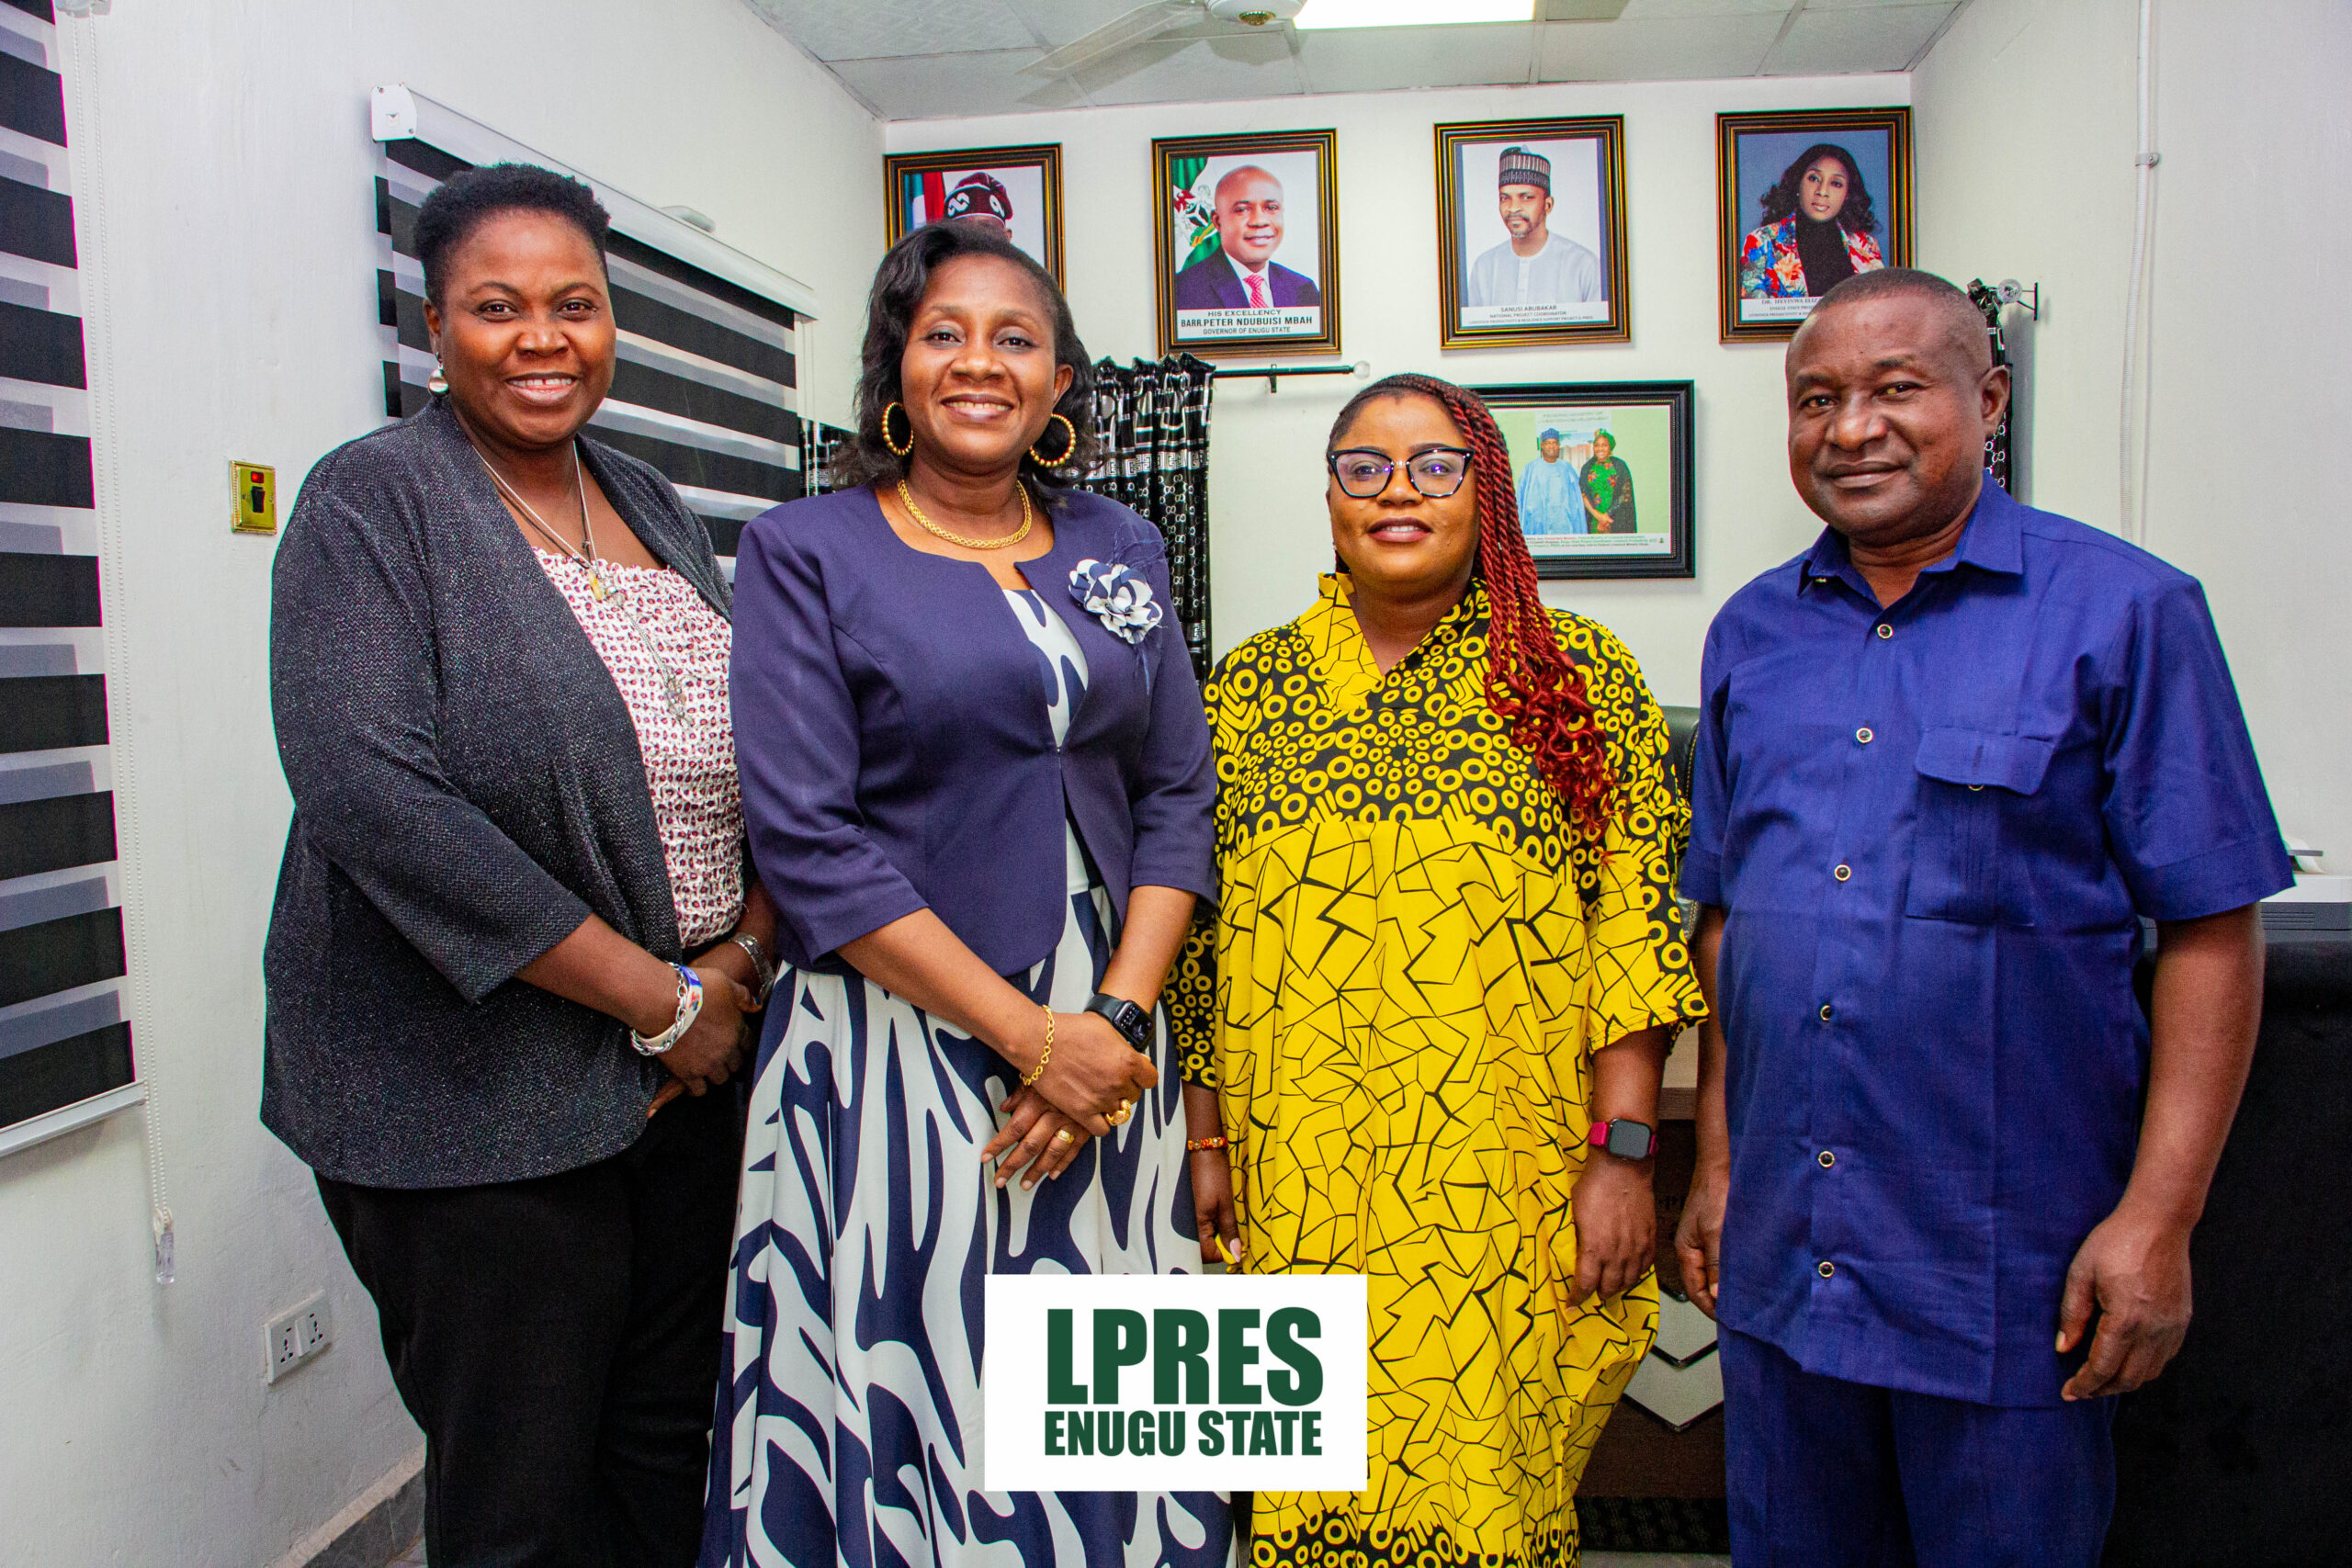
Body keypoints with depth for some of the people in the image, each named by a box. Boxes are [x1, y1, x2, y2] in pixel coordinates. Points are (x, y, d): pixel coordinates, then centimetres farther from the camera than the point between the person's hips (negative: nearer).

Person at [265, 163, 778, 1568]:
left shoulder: (653, 507, 12)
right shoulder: (373, 503, -7)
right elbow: (371, 793, -21)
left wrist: (743, 959, -7)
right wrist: (657, 998, -18)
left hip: (699, 1066, 6)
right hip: (483, 1097, -5)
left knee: (673, 1453, 17)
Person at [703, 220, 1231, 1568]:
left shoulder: (1119, 549, 10)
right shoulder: (806, 554, -3)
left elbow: (1178, 795, 7)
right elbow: (808, 840, -11)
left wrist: (1118, 1017, -7)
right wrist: (1033, 1037, -14)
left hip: (1109, 1038, 4)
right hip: (897, 1045, -3)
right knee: (918, 1403, 6)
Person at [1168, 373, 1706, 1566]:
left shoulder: (1579, 676, 2)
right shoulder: (1249, 687, 8)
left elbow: (1638, 919, -2)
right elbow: (1198, 931, 10)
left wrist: (1623, 1152, -8)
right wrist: (1204, 1144, 8)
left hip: (1504, 1190, -2)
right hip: (1295, 1189, 2)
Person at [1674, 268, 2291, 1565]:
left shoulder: (2121, 611, -7)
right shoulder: (1751, 633, 6)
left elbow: (2211, 931, -8)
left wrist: (2157, 1218, -12)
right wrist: (1715, 1164, 9)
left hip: (2010, 1265, -4)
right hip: (1779, 1256, 4)